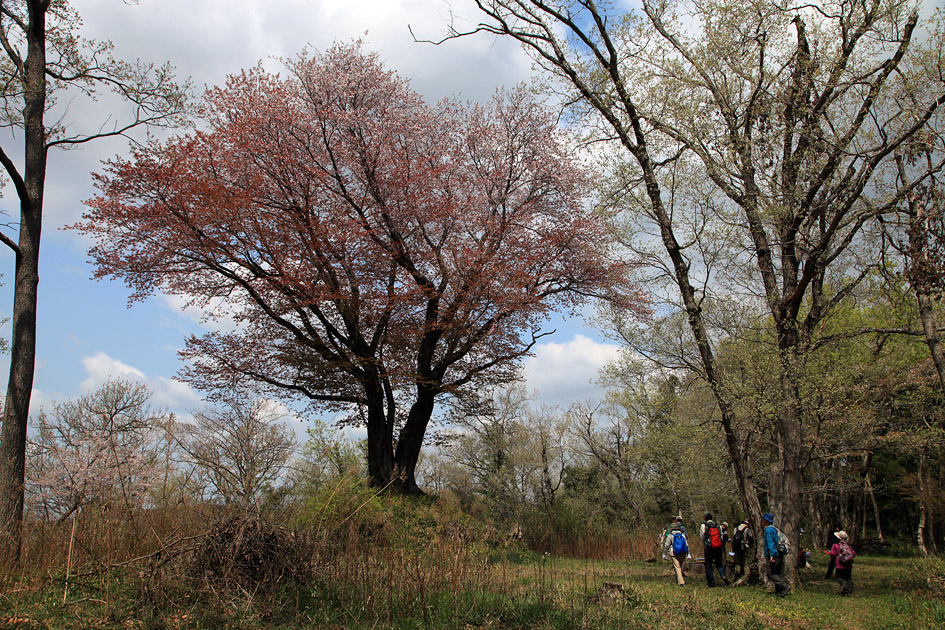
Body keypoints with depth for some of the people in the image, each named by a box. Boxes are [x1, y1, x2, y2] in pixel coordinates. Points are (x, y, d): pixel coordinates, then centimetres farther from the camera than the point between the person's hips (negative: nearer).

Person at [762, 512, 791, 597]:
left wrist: (772, 555, -26)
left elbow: (770, 543, -20)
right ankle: (778, 591, 12)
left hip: (774, 556, -10)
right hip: (780, 555, 10)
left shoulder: (769, 529, -11)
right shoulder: (775, 528, 17)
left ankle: (785, 587, -16)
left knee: (771, 574, -8)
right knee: (778, 573, 12)